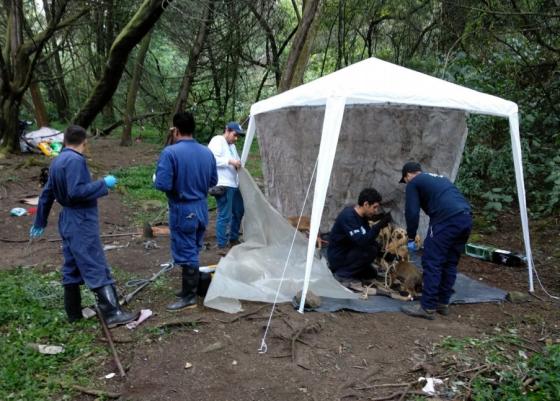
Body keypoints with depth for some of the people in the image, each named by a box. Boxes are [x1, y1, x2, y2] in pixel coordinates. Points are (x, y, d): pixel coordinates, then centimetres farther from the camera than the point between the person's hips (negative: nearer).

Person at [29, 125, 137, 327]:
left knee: (72, 268, 14)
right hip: (81, 223, -9)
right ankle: (113, 313, -11)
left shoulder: (58, 161, 13)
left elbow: (46, 194, 19)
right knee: (97, 269, -10)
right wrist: (103, 184, -16)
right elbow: (76, 191, -25)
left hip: (68, 221, 9)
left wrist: (40, 222, 26)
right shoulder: (75, 160, -16)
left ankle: (73, 312, 22)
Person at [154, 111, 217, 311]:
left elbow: (162, 184, -23)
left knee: (186, 254, 3)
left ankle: (189, 297, 12)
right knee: (193, 251, 20)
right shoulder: (207, 152, 3)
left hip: (183, 210, -7)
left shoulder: (170, 152, -18)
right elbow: (213, 181, 12)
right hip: (201, 208, 7)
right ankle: (191, 287, 33)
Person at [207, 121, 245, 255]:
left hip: (234, 185, 10)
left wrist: (238, 164, 11)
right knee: (224, 216, -9)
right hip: (223, 186, -10)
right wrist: (230, 161, -23)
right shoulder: (217, 141, -8)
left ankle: (233, 239, 33)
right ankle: (222, 246, -1)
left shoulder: (232, 145, 22)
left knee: (238, 212, 18)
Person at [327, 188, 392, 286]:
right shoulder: (348, 216, -27)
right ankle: (342, 274, -12)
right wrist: (379, 225, -33)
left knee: (372, 273, 13)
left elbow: (367, 237, 5)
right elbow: (361, 241, -35)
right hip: (338, 257, -9)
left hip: (348, 251, 9)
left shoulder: (361, 215, 1)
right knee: (371, 250, -23)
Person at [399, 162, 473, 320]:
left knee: (432, 263, -2)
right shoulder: (440, 178, 34)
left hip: (447, 219, -8)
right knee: (450, 263, 16)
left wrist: (411, 238, 14)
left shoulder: (413, 183, 11)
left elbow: (412, 212, 2)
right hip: (466, 218, 8)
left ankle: (428, 307, 0)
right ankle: (443, 303, 24)